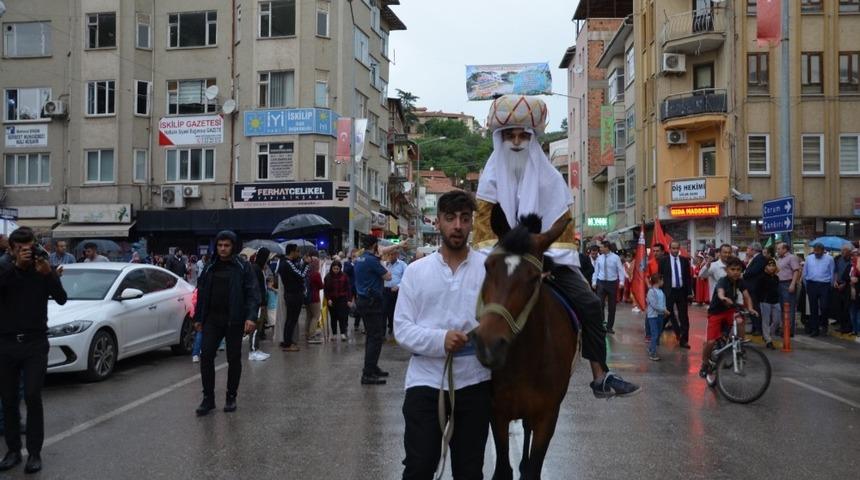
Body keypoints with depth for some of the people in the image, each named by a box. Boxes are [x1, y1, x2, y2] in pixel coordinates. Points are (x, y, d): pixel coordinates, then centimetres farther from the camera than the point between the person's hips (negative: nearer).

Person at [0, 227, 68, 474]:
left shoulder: (43, 270, 1)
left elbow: (62, 299, -11)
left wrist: (49, 274, -25)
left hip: (35, 344, -2)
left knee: (32, 397, -8)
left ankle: (34, 452, 0)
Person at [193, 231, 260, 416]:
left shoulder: (243, 267, -2)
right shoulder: (209, 268, 10)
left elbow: (253, 293, -8)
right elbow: (202, 294, 15)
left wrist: (251, 317, -20)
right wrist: (198, 318, 13)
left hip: (234, 320, -3)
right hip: (212, 319, 3)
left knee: (234, 358, 5)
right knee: (206, 356, -6)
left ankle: (231, 397, 19)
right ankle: (208, 398, 2)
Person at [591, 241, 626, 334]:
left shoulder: (615, 258, -6)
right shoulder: (599, 258, 2)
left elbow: (620, 270, -6)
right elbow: (596, 270, 7)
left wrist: (621, 282, -16)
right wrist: (594, 282, 1)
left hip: (612, 283, -1)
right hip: (601, 282, 1)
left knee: (612, 306, 7)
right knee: (600, 304, -6)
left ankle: (609, 327, 17)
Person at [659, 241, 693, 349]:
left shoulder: (685, 260, 4)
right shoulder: (664, 261, -2)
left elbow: (689, 277, 5)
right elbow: (660, 276, -2)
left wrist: (690, 292, 0)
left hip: (682, 291, 2)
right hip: (669, 291, -2)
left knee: (683, 316, 3)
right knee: (668, 315, 6)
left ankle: (683, 340, 8)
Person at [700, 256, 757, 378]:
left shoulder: (739, 282, -7)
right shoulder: (723, 281, -25)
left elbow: (747, 296, -9)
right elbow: (720, 291, -46)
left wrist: (750, 308, -28)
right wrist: (723, 298, -70)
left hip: (730, 310, 4)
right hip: (716, 312, -4)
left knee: (740, 321, -30)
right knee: (711, 341, -13)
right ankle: (705, 364, 13)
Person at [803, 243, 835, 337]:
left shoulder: (829, 259, 2)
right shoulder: (809, 258, 8)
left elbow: (832, 273, 5)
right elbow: (805, 273, 12)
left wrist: (830, 285, 4)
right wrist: (807, 285, 12)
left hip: (825, 286, -2)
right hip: (812, 285, 2)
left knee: (824, 307, -8)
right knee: (813, 308, 4)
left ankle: (823, 325, 17)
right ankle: (814, 329, 10)